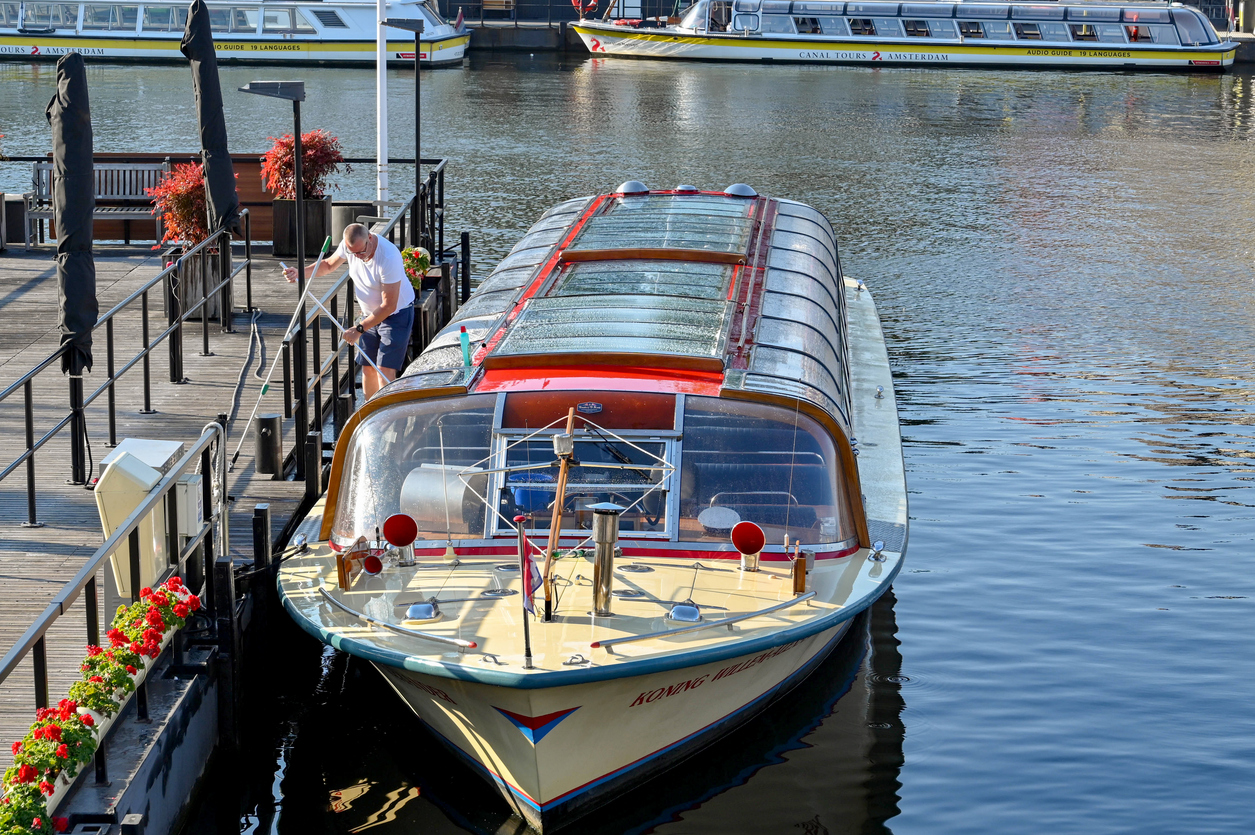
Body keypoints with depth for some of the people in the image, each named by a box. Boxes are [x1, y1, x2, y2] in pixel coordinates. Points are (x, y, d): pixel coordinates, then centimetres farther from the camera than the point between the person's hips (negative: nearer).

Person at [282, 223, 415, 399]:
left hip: (397, 314, -7)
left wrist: (359, 329, -24)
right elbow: (329, 264, 12)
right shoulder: (350, 245, -11)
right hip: (371, 314, 7)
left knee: (385, 371, -14)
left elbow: (388, 306, -28)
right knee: (367, 368, 7)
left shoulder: (389, 258, -33)